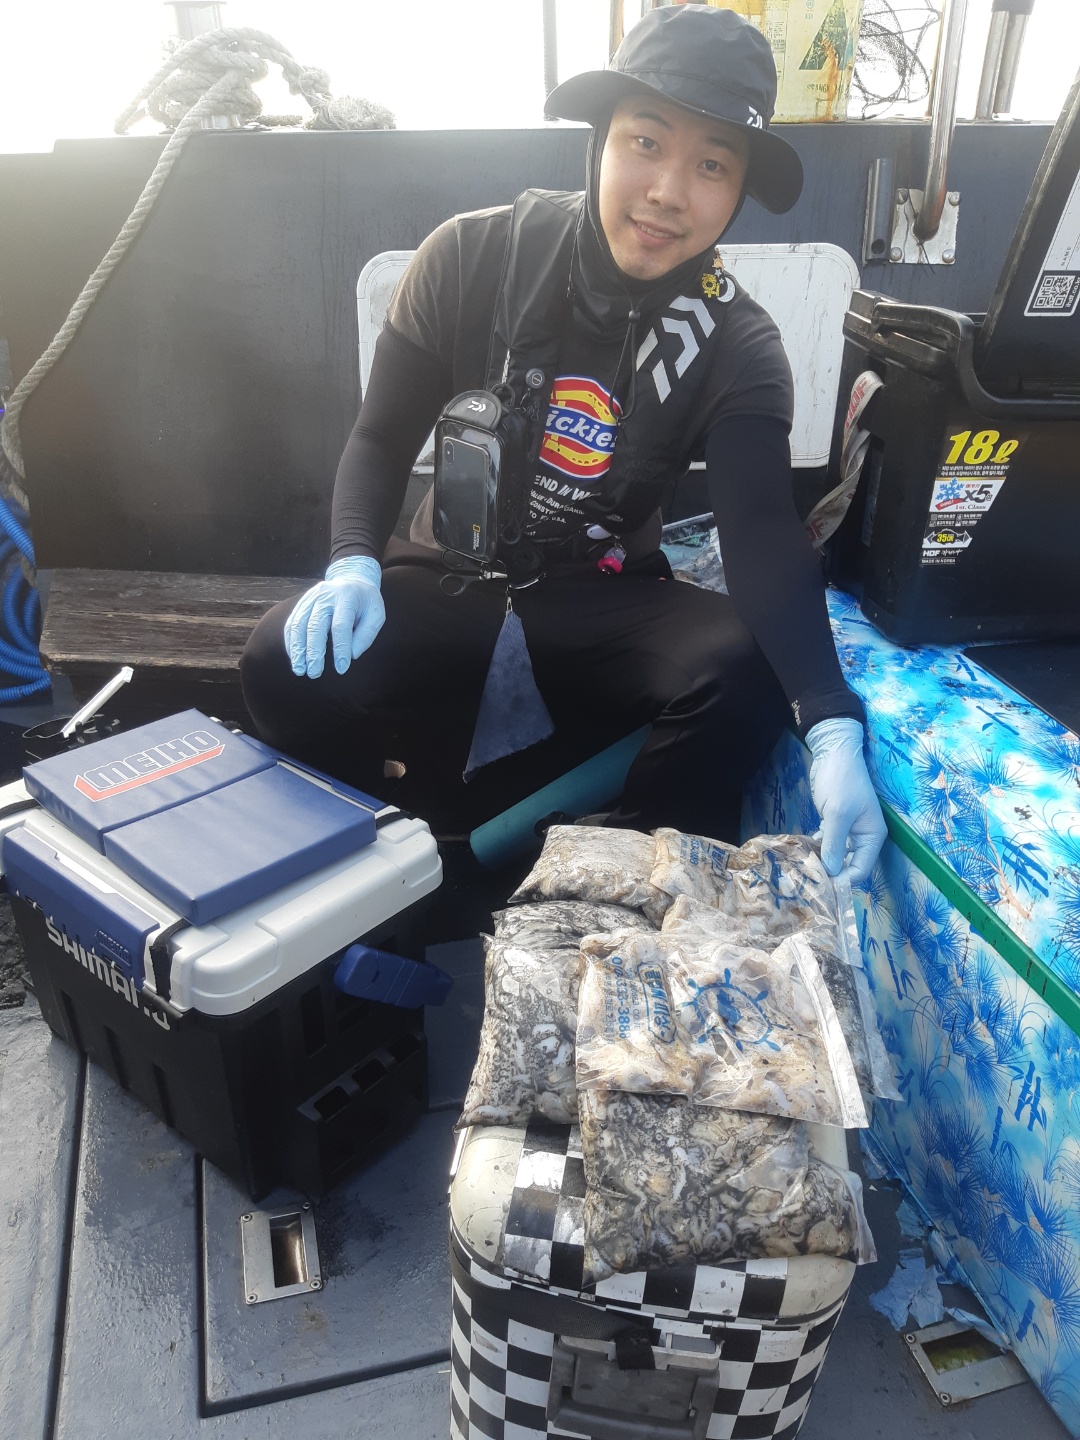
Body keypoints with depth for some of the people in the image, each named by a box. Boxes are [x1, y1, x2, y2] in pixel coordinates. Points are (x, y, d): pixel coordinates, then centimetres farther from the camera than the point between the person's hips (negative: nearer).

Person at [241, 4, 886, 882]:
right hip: (451, 574, 0)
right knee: (288, 665, -27)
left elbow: (765, 538, -22)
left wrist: (832, 727, -38)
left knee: (748, 670, -29)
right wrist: (352, 565, -24)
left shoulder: (736, 346, -9)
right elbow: (382, 436, -3)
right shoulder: (471, 256, -10)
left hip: (607, 597, 1)